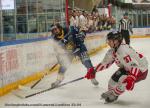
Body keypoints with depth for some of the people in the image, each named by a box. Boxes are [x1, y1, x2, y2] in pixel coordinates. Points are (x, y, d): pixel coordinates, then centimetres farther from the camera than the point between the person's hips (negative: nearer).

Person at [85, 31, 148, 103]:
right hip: (127, 67, 9)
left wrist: (131, 79, -54)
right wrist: (93, 70, 1)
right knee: (114, 78, 2)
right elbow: (106, 62, 7)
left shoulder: (123, 51, -34)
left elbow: (134, 65, -40)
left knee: (123, 80, -21)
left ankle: (114, 95, 5)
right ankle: (111, 92, 28)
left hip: (140, 69, -9)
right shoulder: (112, 51, -6)